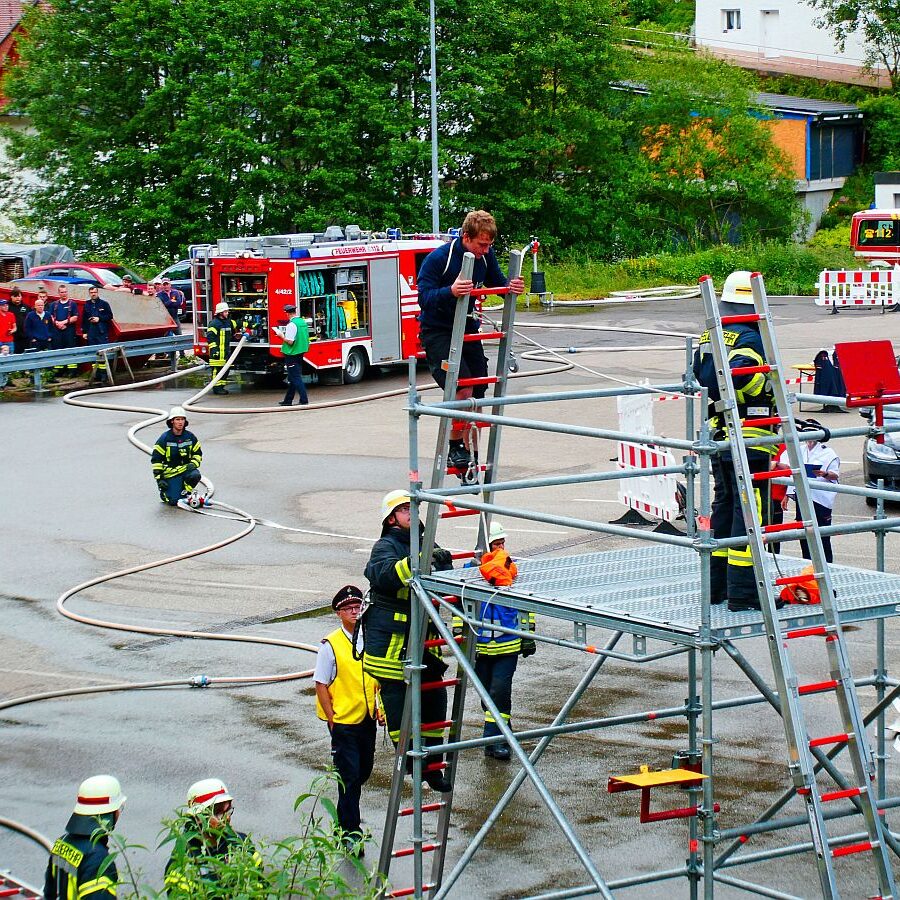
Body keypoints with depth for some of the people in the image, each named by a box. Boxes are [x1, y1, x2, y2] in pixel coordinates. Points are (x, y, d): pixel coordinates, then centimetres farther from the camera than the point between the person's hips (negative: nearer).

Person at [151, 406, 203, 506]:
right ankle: (164, 493, 22)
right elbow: (156, 459, -6)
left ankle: (185, 492, -1)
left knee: (195, 475, -33)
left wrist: (193, 464, -7)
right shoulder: (165, 438, -8)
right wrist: (159, 478, -11)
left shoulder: (190, 437, 1)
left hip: (186, 468, 3)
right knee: (174, 501, -16)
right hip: (171, 473, -3)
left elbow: (198, 453, 14)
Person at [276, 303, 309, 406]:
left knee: (295, 378, -4)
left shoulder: (291, 325, -19)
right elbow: (306, 338, 16)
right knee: (292, 378, 16)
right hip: (301, 353, 9)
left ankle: (304, 399, -8)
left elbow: (290, 341, -22)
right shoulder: (303, 321, 8)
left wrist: (282, 336, -6)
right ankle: (288, 400, 23)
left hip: (292, 354, -9)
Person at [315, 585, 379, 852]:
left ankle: (346, 818, 39)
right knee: (349, 776, -4)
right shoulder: (331, 645, -13)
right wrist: (331, 717, -12)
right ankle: (350, 833, 3)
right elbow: (321, 684, -10)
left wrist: (379, 708, 8)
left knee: (363, 772, 17)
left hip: (367, 719, 6)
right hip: (343, 721, -6)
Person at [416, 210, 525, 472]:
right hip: (437, 330, -6)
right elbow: (424, 298, -26)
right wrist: (451, 291, -45)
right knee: (462, 388, -23)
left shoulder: (485, 256, -4)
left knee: (476, 395, 5)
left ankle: (470, 458, 17)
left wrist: (511, 286, -14)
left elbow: (498, 282, 10)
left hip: (467, 328, 6)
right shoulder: (438, 259, -22)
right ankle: (454, 447, -8)